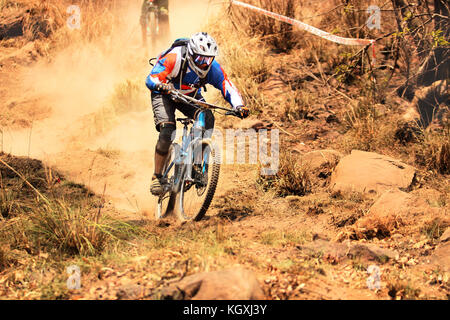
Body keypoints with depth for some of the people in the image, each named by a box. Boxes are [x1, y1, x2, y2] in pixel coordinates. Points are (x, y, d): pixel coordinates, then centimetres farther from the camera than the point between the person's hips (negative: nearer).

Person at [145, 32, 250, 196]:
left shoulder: (212, 67, -24)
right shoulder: (175, 58, -35)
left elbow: (229, 88, -22)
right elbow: (151, 79, -41)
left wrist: (239, 106, -41)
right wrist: (161, 85, -65)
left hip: (190, 96, 4)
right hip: (164, 94, -4)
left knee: (208, 119, -24)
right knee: (167, 132, -25)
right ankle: (157, 176, -11)